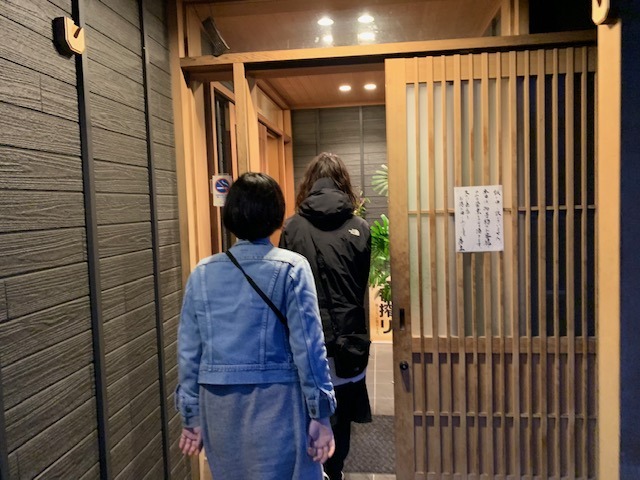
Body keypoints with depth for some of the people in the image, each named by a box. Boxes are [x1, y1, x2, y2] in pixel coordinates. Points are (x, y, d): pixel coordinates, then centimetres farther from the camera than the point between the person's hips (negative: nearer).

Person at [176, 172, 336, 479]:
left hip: (218, 406, 4)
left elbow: (189, 351, 4)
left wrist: (190, 417, 13)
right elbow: (307, 345, -11)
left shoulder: (202, 273, 1)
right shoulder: (291, 268, -9)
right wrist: (320, 414, -3)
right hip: (276, 402, -4)